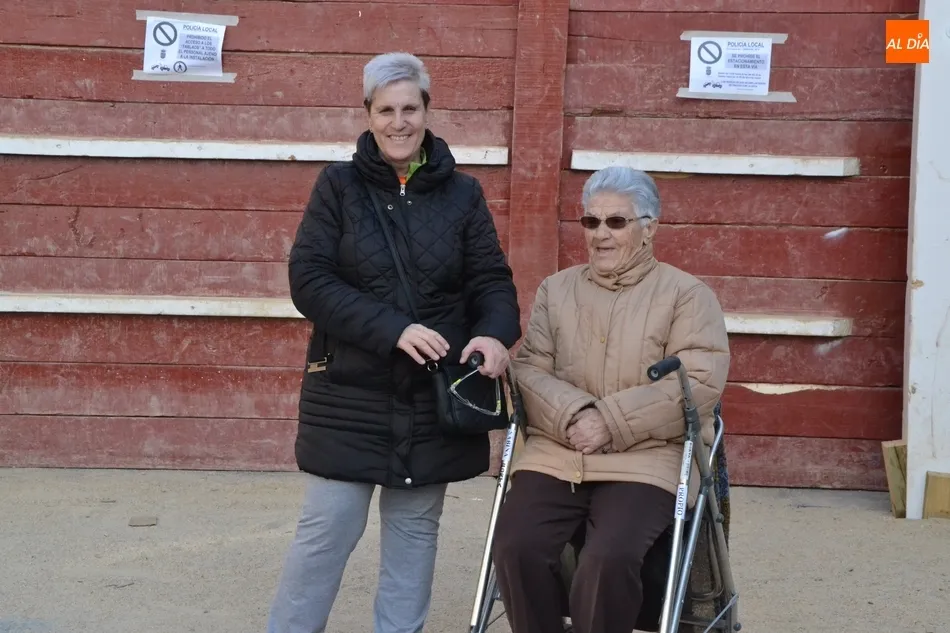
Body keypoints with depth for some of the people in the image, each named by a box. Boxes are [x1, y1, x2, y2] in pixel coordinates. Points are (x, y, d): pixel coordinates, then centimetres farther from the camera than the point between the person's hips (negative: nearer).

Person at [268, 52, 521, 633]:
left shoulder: (462, 193, 5)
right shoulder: (338, 186, 0)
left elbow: (492, 280, 4)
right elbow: (309, 280, -8)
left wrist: (495, 334, -20)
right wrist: (392, 330, -20)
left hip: (435, 395, 2)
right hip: (350, 393, -2)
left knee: (415, 530, 10)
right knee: (328, 529, -2)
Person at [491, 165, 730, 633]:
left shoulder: (687, 294, 6)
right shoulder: (555, 289, 18)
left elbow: (700, 384, -6)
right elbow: (528, 368, 8)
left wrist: (611, 423, -14)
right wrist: (572, 416, -13)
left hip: (645, 460, -3)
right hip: (555, 453, 3)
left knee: (609, 558, -30)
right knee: (516, 548, -23)